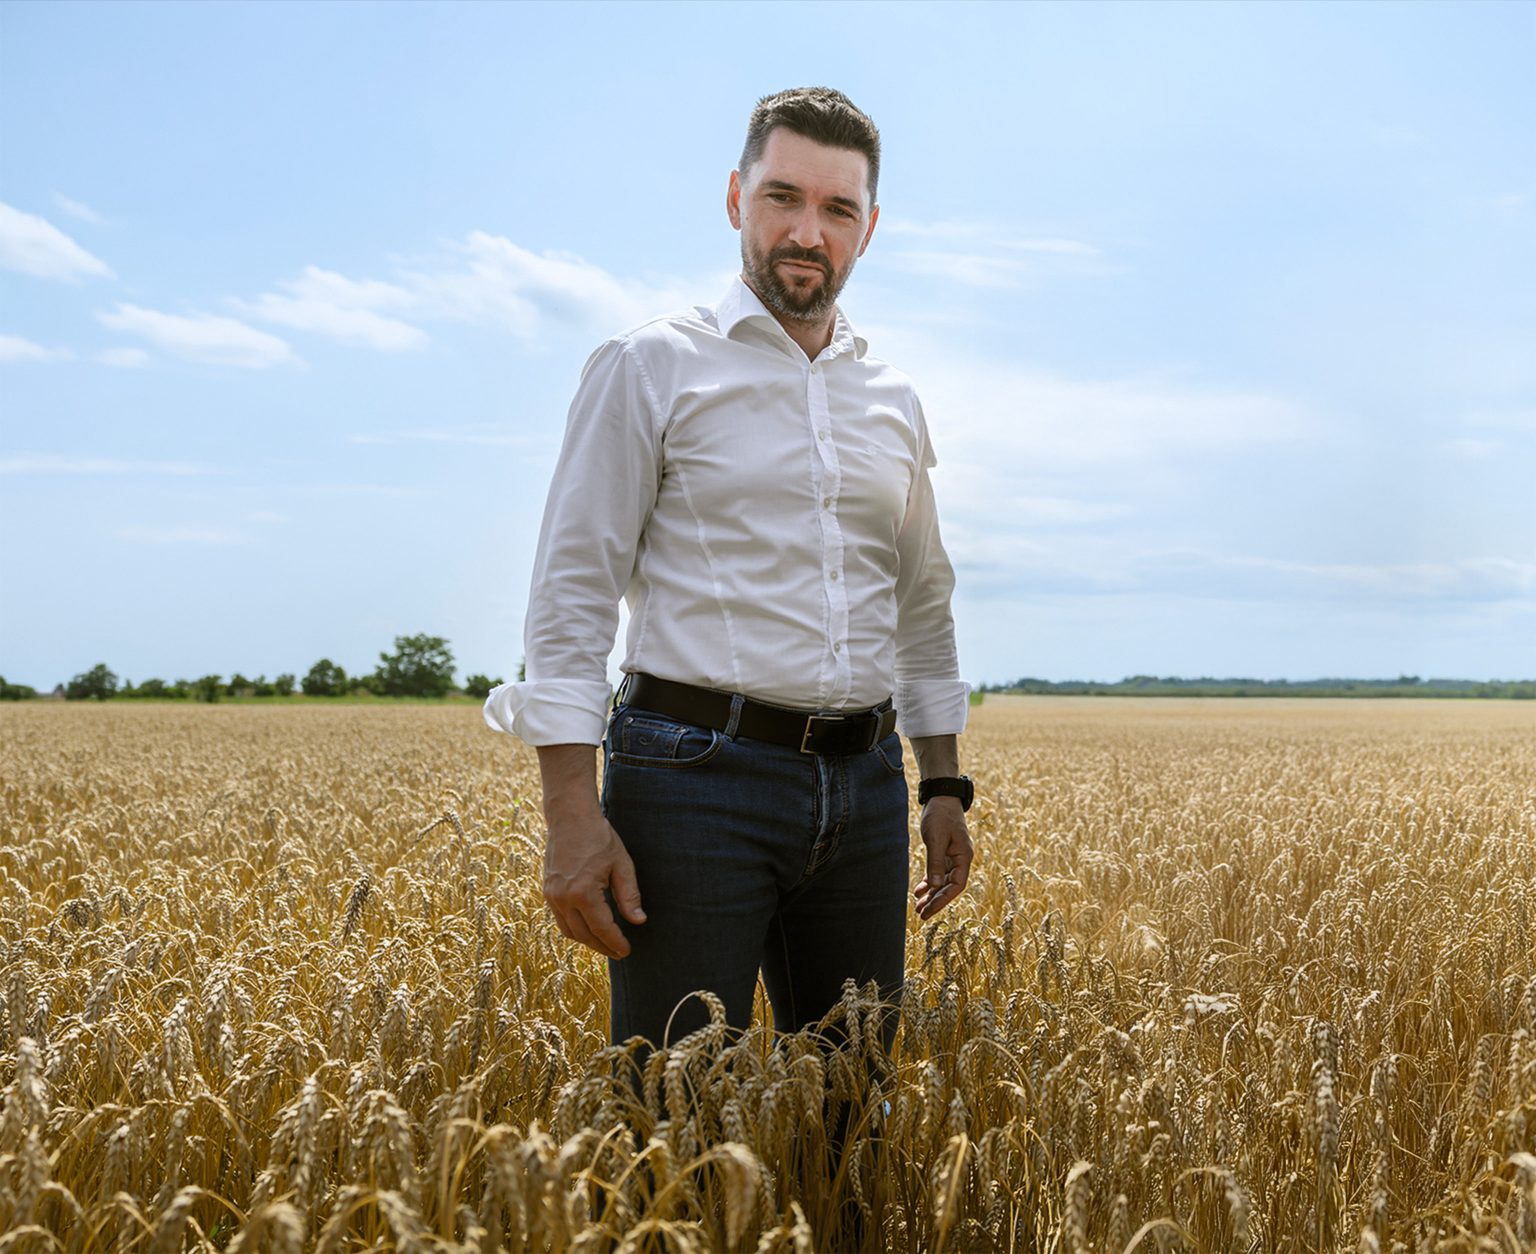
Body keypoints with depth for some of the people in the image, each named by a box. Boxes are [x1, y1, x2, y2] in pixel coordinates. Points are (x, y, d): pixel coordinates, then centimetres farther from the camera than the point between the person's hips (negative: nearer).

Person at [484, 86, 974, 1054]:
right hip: (698, 774, -5)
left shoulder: (894, 402, 15)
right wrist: (571, 814, -14)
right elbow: (572, 593, -6)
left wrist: (945, 787, 17)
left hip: (863, 788, 6)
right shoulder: (651, 368, -1)